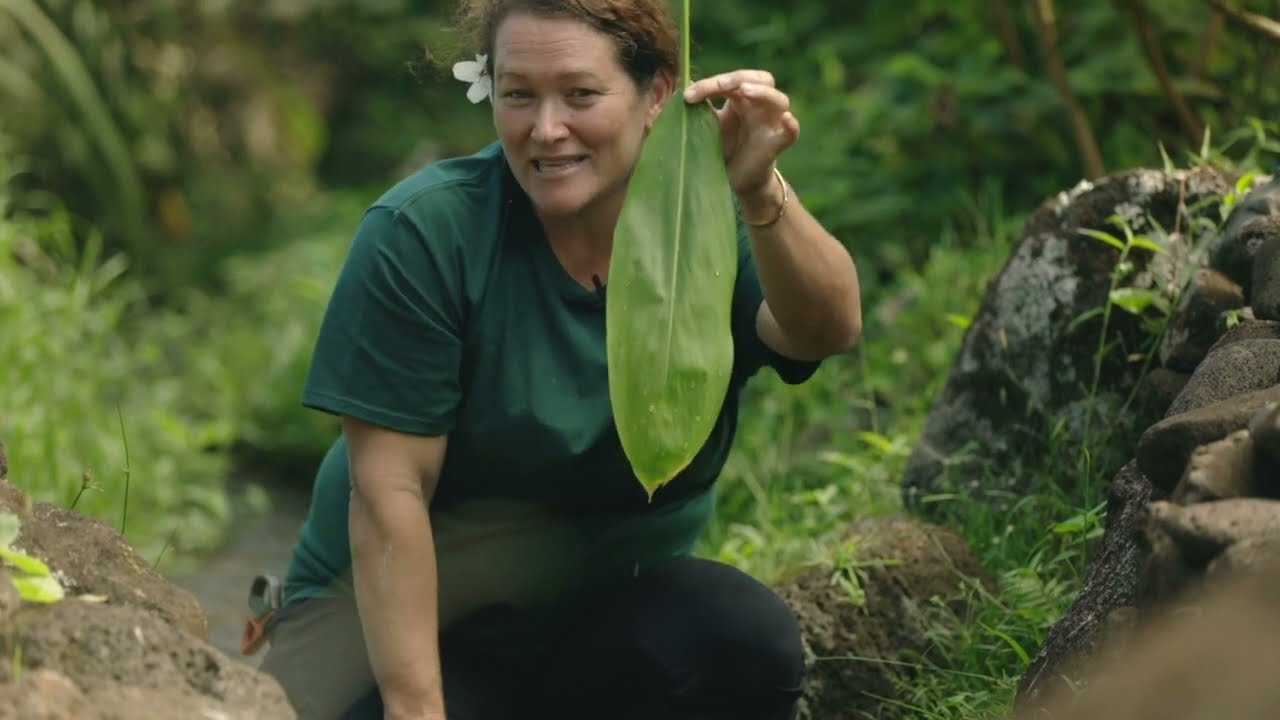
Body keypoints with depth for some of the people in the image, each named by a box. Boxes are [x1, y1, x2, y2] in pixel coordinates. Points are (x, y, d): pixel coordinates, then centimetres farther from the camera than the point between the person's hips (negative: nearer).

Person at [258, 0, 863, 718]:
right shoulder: (423, 233, -17)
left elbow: (825, 330, -29)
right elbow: (388, 495, -20)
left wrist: (759, 193, -48)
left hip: (608, 612, 3)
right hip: (399, 616, -3)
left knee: (752, 642, -26)